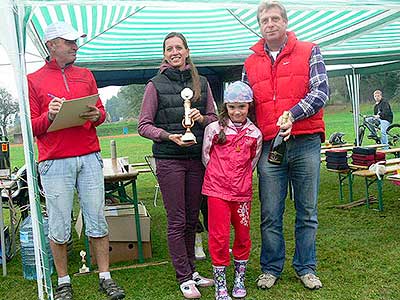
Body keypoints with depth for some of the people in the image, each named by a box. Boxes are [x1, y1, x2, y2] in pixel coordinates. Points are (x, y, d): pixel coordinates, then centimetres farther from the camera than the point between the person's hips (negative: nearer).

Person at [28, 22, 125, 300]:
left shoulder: (86, 75, 16)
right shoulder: (34, 80, 6)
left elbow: (101, 111, 17)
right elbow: (32, 127, 5)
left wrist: (97, 115, -5)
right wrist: (49, 116, -15)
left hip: (90, 157, 3)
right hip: (55, 162, -2)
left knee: (97, 221, 5)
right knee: (59, 227, 3)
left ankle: (106, 277, 17)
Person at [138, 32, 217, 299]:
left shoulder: (201, 83, 11)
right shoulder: (156, 85, 2)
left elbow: (214, 118, 15)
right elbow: (143, 125, -1)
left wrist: (202, 118, -7)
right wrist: (168, 136, -16)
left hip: (197, 158, 3)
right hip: (169, 160, -3)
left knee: (192, 218, 11)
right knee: (177, 221, 0)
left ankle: (191, 270, 26)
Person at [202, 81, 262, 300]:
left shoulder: (255, 134, 3)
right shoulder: (214, 129, -2)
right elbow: (206, 157, 7)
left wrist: (240, 179, 11)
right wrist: (219, 175, 9)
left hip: (242, 192, 2)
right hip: (217, 190, -2)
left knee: (243, 235, 11)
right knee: (219, 236, 0)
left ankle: (239, 280, 31)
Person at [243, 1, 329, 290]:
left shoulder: (309, 52, 5)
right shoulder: (251, 64, 13)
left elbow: (321, 91, -6)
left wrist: (293, 114, -20)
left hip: (305, 144, -1)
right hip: (269, 147, 2)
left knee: (307, 212, 8)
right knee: (270, 215, 6)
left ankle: (306, 267, 24)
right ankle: (271, 268, 22)